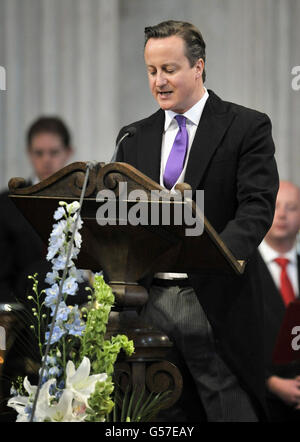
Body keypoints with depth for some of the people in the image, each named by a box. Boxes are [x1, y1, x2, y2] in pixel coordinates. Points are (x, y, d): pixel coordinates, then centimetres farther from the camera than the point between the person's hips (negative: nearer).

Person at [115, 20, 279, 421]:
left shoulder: (247, 127, 0)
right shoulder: (134, 138, 15)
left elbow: (257, 207, -10)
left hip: (214, 306, -4)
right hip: (148, 298, 4)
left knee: (231, 412, -6)